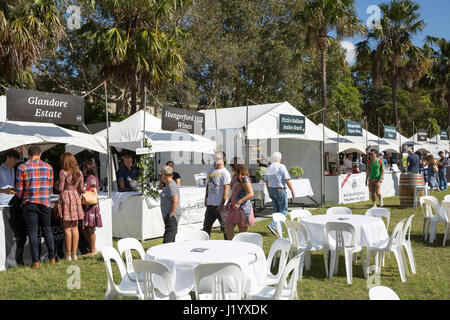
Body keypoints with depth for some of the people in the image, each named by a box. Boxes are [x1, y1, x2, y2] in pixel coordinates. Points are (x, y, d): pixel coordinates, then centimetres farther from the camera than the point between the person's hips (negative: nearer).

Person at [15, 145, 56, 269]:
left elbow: (19, 189, -2)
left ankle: (36, 261, 2)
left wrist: (22, 199, 17)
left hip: (29, 203, -2)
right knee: (47, 230, 13)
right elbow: (50, 187, 8)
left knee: (32, 232, 2)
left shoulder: (22, 167, -4)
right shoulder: (48, 167, 3)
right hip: (45, 203, 2)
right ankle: (52, 258, 15)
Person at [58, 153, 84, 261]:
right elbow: (81, 189, 9)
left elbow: (60, 188, -9)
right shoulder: (79, 173, 6)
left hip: (66, 198, -4)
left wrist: (56, 186, 12)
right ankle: (74, 253, 11)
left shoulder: (63, 172, -8)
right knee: (75, 228, 9)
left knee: (67, 228, 0)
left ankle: (68, 254, 4)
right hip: (76, 198, 4)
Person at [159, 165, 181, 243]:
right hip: (169, 217, 11)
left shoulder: (171, 185, -15)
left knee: (167, 240, -12)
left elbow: (176, 201, -23)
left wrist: (170, 215, -19)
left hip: (172, 217, -11)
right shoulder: (169, 185, 16)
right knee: (171, 240, 14)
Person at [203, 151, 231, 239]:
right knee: (206, 226, 12)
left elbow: (226, 189, -14)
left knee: (225, 227, 2)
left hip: (220, 205, -7)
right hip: (210, 204, 7)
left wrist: (222, 204, -18)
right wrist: (206, 199, 18)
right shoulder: (210, 171, 13)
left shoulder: (225, 173, -9)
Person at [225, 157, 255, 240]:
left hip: (243, 208, -8)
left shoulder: (244, 178, -15)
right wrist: (229, 202, 13)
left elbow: (250, 194, -23)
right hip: (233, 208, 8)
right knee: (229, 231, 2)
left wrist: (239, 203, -26)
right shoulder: (234, 177, 12)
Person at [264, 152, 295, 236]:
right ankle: (272, 225, -15)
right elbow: (287, 180, -16)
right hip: (280, 190, -7)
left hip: (271, 190, 7)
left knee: (276, 210, 14)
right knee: (283, 210, -1)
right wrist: (292, 190, -10)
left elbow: (266, 181, 13)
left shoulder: (269, 168, 8)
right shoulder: (281, 167, -13)